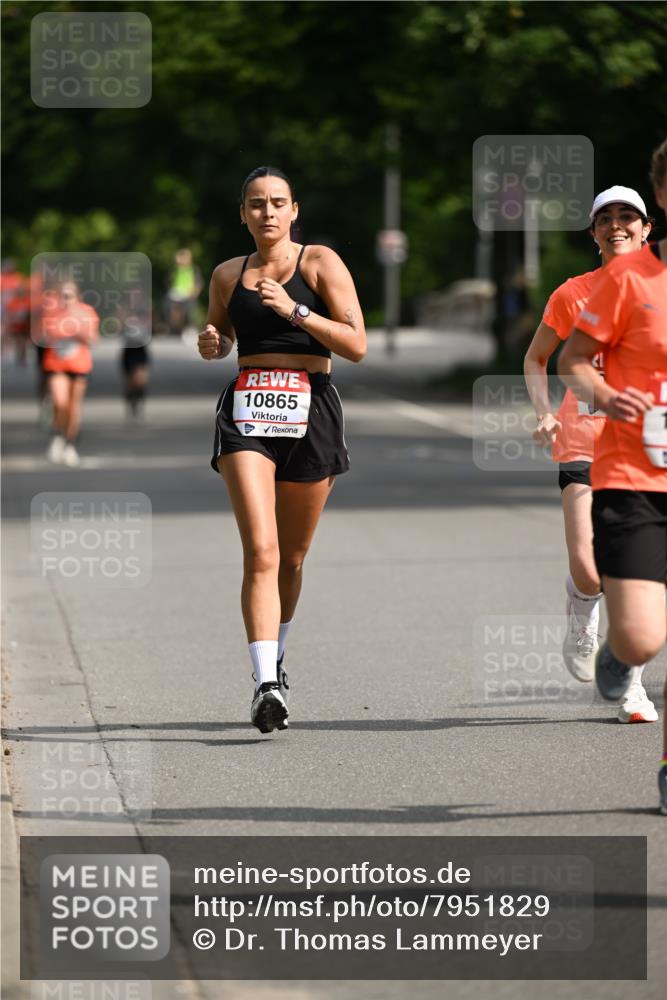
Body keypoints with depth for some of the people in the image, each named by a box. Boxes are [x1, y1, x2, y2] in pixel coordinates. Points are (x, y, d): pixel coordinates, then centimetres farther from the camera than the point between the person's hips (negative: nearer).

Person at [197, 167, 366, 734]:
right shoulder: (228, 275, 12)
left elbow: (357, 346, -5)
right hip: (246, 412, 1)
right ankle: (266, 685, -23)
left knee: (291, 557, 11)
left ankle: (275, 659, 36)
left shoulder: (320, 263, 2)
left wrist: (295, 310, -15)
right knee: (260, 550, -16)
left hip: (310, 411, -1)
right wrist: (211, 344, 5)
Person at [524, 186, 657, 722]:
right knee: (588, 571, -15)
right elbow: (536, 358, 16)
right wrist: (545, 411, 0)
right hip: (584, 440, -1)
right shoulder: (573, 294, 4)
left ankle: (631, 684, 13)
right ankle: (581, 609, 22)